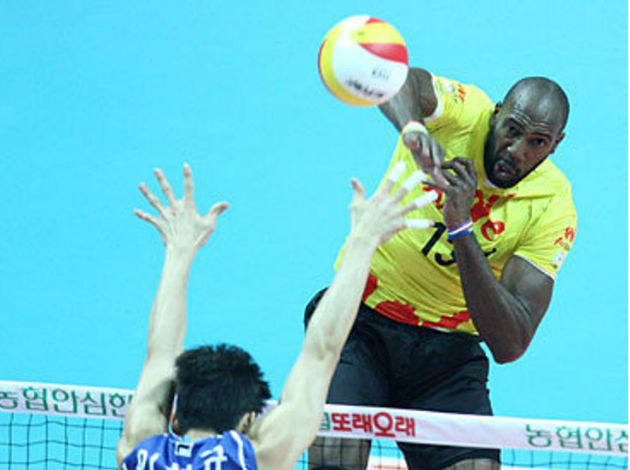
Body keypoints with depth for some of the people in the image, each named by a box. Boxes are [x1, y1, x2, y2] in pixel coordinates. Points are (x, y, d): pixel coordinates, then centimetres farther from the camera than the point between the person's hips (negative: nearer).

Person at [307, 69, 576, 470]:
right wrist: (412, 127, -58)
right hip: (361, 319, -2)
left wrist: (461, 228, -30)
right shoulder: (462, 113, -13)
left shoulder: (554, 209, -12)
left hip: (449, 350, 2)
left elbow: (510, 345, -20)